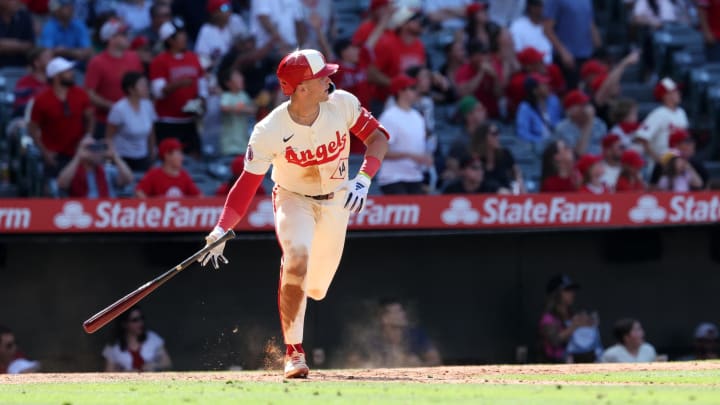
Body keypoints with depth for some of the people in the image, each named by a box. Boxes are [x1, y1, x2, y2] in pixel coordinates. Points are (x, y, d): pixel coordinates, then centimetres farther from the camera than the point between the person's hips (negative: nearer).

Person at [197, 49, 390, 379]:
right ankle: (293, 352, -23)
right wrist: (221, 230, -31)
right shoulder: (270, 131, -26)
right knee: (297, 259, -31)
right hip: (292, 199, -3)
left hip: (335, 202, 3)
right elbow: (247, 184, -21)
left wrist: (363, 179, -25)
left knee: (315, 289, 6)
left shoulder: (342, 104, -19)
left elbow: (377, 136, -8)